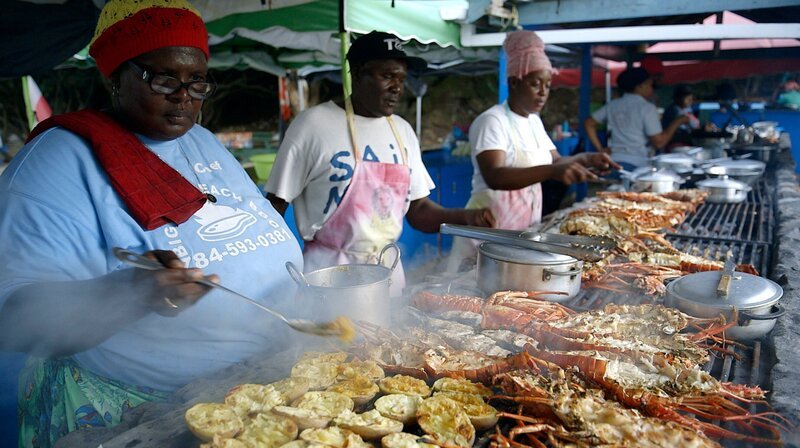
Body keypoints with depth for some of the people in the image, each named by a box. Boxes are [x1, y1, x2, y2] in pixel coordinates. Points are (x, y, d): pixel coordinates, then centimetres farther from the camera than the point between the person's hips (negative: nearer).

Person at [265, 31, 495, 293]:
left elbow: (418, 210, 9)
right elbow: (275, 206, -8)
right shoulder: (313, 124, -10)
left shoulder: (403, 131, 5)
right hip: (327, 271, -5)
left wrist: (465, 217, -8)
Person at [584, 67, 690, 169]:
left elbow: (589, 124, 17)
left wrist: (600, 148, 15)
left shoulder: (612, 105, 11)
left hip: (613, 162, 6)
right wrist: (677, 122, 4)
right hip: (636, 165, -6)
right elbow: (659, 143, -8)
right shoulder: (647, 108, -6)